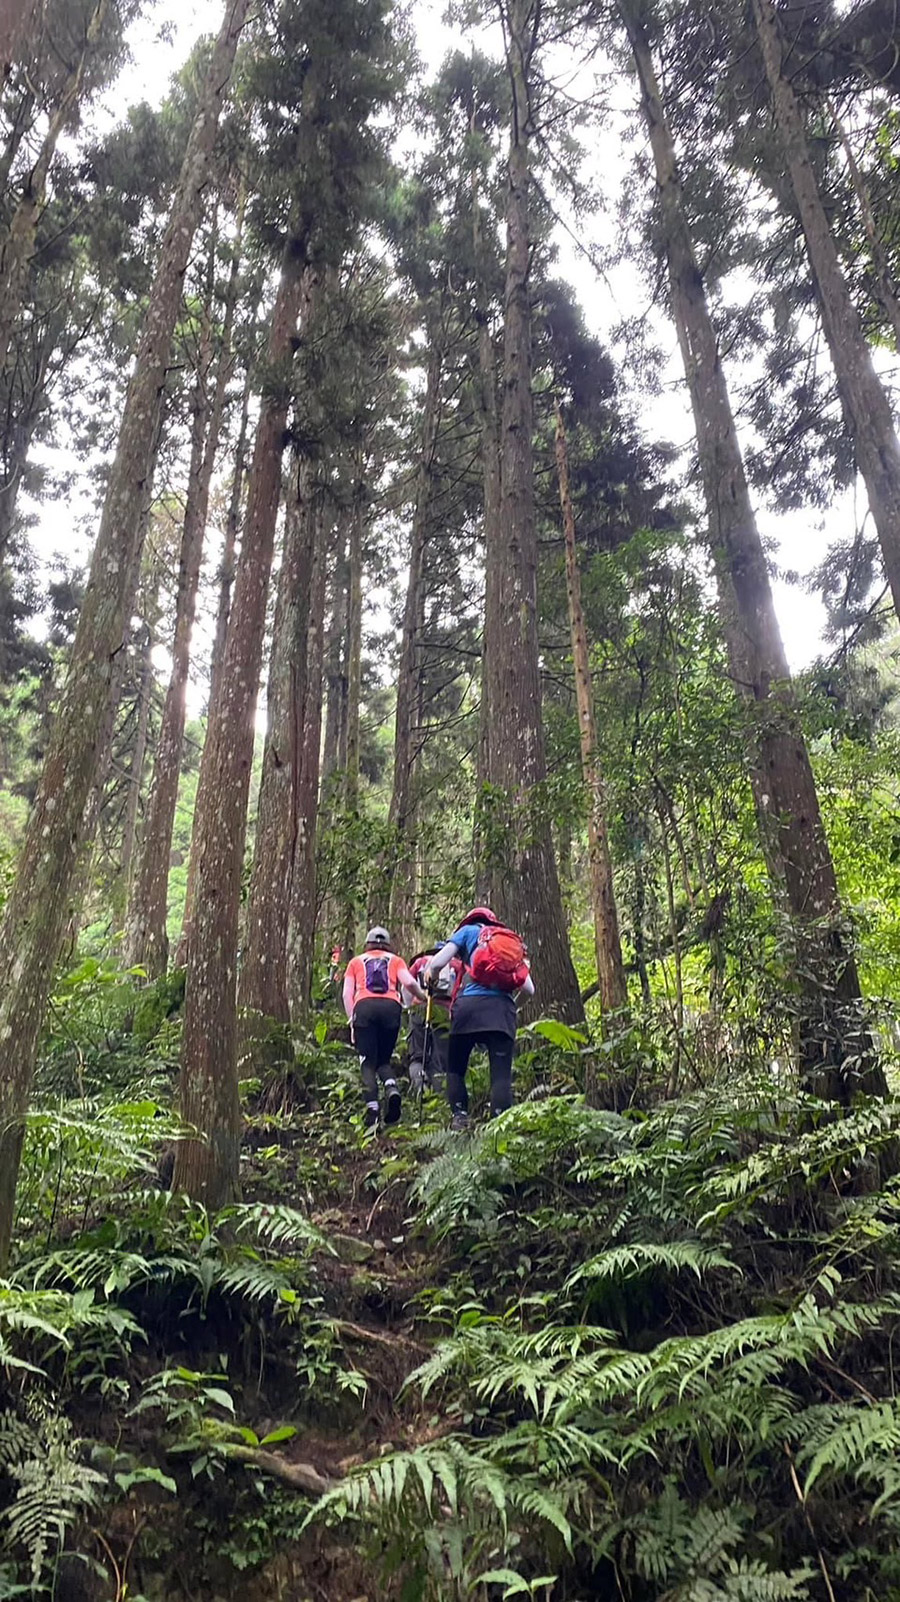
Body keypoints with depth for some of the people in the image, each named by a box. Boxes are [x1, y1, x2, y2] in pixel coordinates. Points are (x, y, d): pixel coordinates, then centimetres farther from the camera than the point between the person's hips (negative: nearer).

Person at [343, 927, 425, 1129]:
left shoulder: (356, 961, 27)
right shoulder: (396, 960, 26)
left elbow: (347, 994, 14)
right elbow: (409, 982, 6)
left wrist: (352, 1021, 13)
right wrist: (424, 997, 21)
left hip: (364, 1006, -1)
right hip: (391, 1006, 1)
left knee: (368, 1063, 0)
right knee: (383, 1060, 14)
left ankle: (372, 1107, -20)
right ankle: (392, 1088, -17)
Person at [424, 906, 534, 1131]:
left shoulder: (468, 931, 17)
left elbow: (437, 963, 4)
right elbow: (529, 989, 22)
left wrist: (431, 978, 25)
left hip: (470, 1005, -2)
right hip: (503, 1009, 2)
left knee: (455, 1068, 14)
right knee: (501, 1074, -1)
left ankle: (459, 1117, 2)